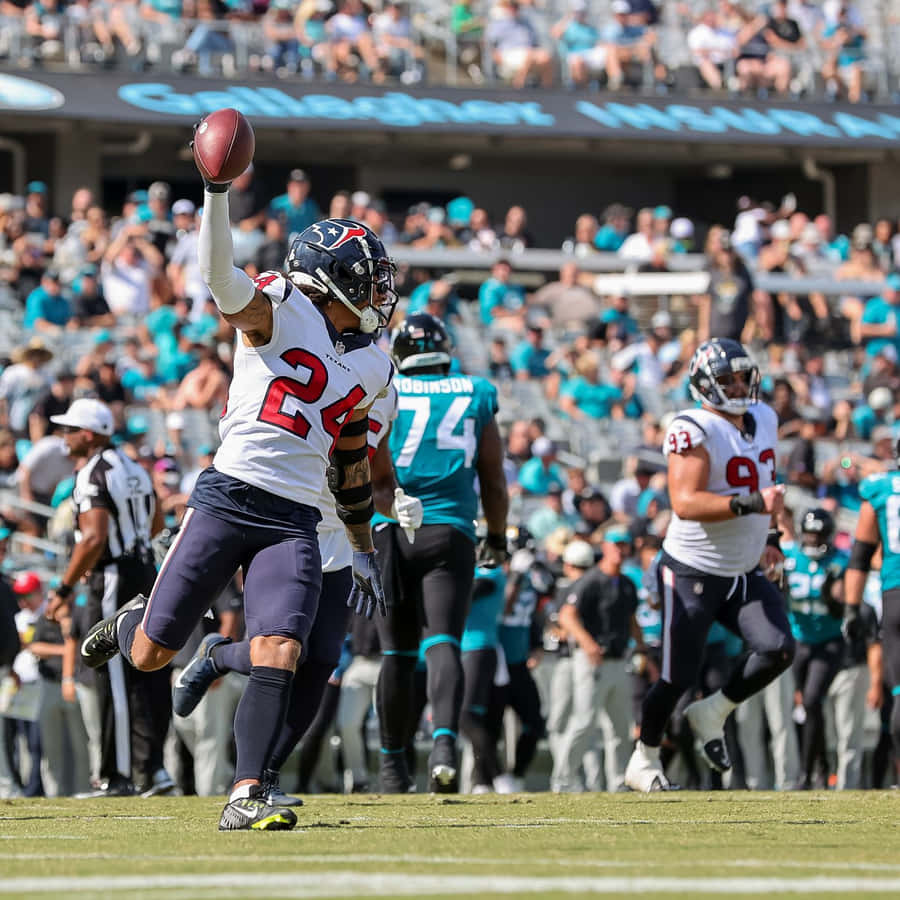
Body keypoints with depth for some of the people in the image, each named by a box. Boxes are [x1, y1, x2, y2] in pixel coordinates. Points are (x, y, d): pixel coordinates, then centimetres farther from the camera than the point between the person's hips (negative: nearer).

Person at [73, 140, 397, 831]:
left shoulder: (369, 366, 17)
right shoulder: (278, 308, -2)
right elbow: (222, 278, -23)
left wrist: (365, 550, 31)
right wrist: (217, 190, -39)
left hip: (295, 523, 4)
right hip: (230, 496, -4)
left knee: (279, 659, -15)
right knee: (150, 655, 4)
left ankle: (246, 796, -11)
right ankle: (134, 620, 40)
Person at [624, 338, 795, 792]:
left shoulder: (763, 419, 6)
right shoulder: (694, 430, -20)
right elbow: (685, 503, -29)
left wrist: (767, 538, 17)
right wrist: (750, 504, -36)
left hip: (745, 572, 7)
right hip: (693, 572, -6)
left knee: (778, 649, -14)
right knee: (678, 677, -3)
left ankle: (711, 714, 10)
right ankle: (644, 761, 20)